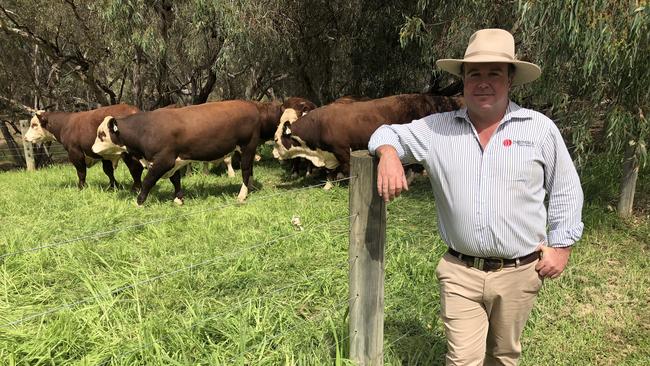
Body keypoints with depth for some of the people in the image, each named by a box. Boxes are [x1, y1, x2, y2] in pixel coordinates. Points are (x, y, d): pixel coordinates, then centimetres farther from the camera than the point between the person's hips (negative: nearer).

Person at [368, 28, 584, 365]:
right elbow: (390, 133, 8)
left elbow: (566, 190, 5)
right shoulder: (437, 128, -2)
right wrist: (388, 153, -15)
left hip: (517, 273, 1)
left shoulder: (540, 129, -3)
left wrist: (561, 245, 1)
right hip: (460, 272, 0)